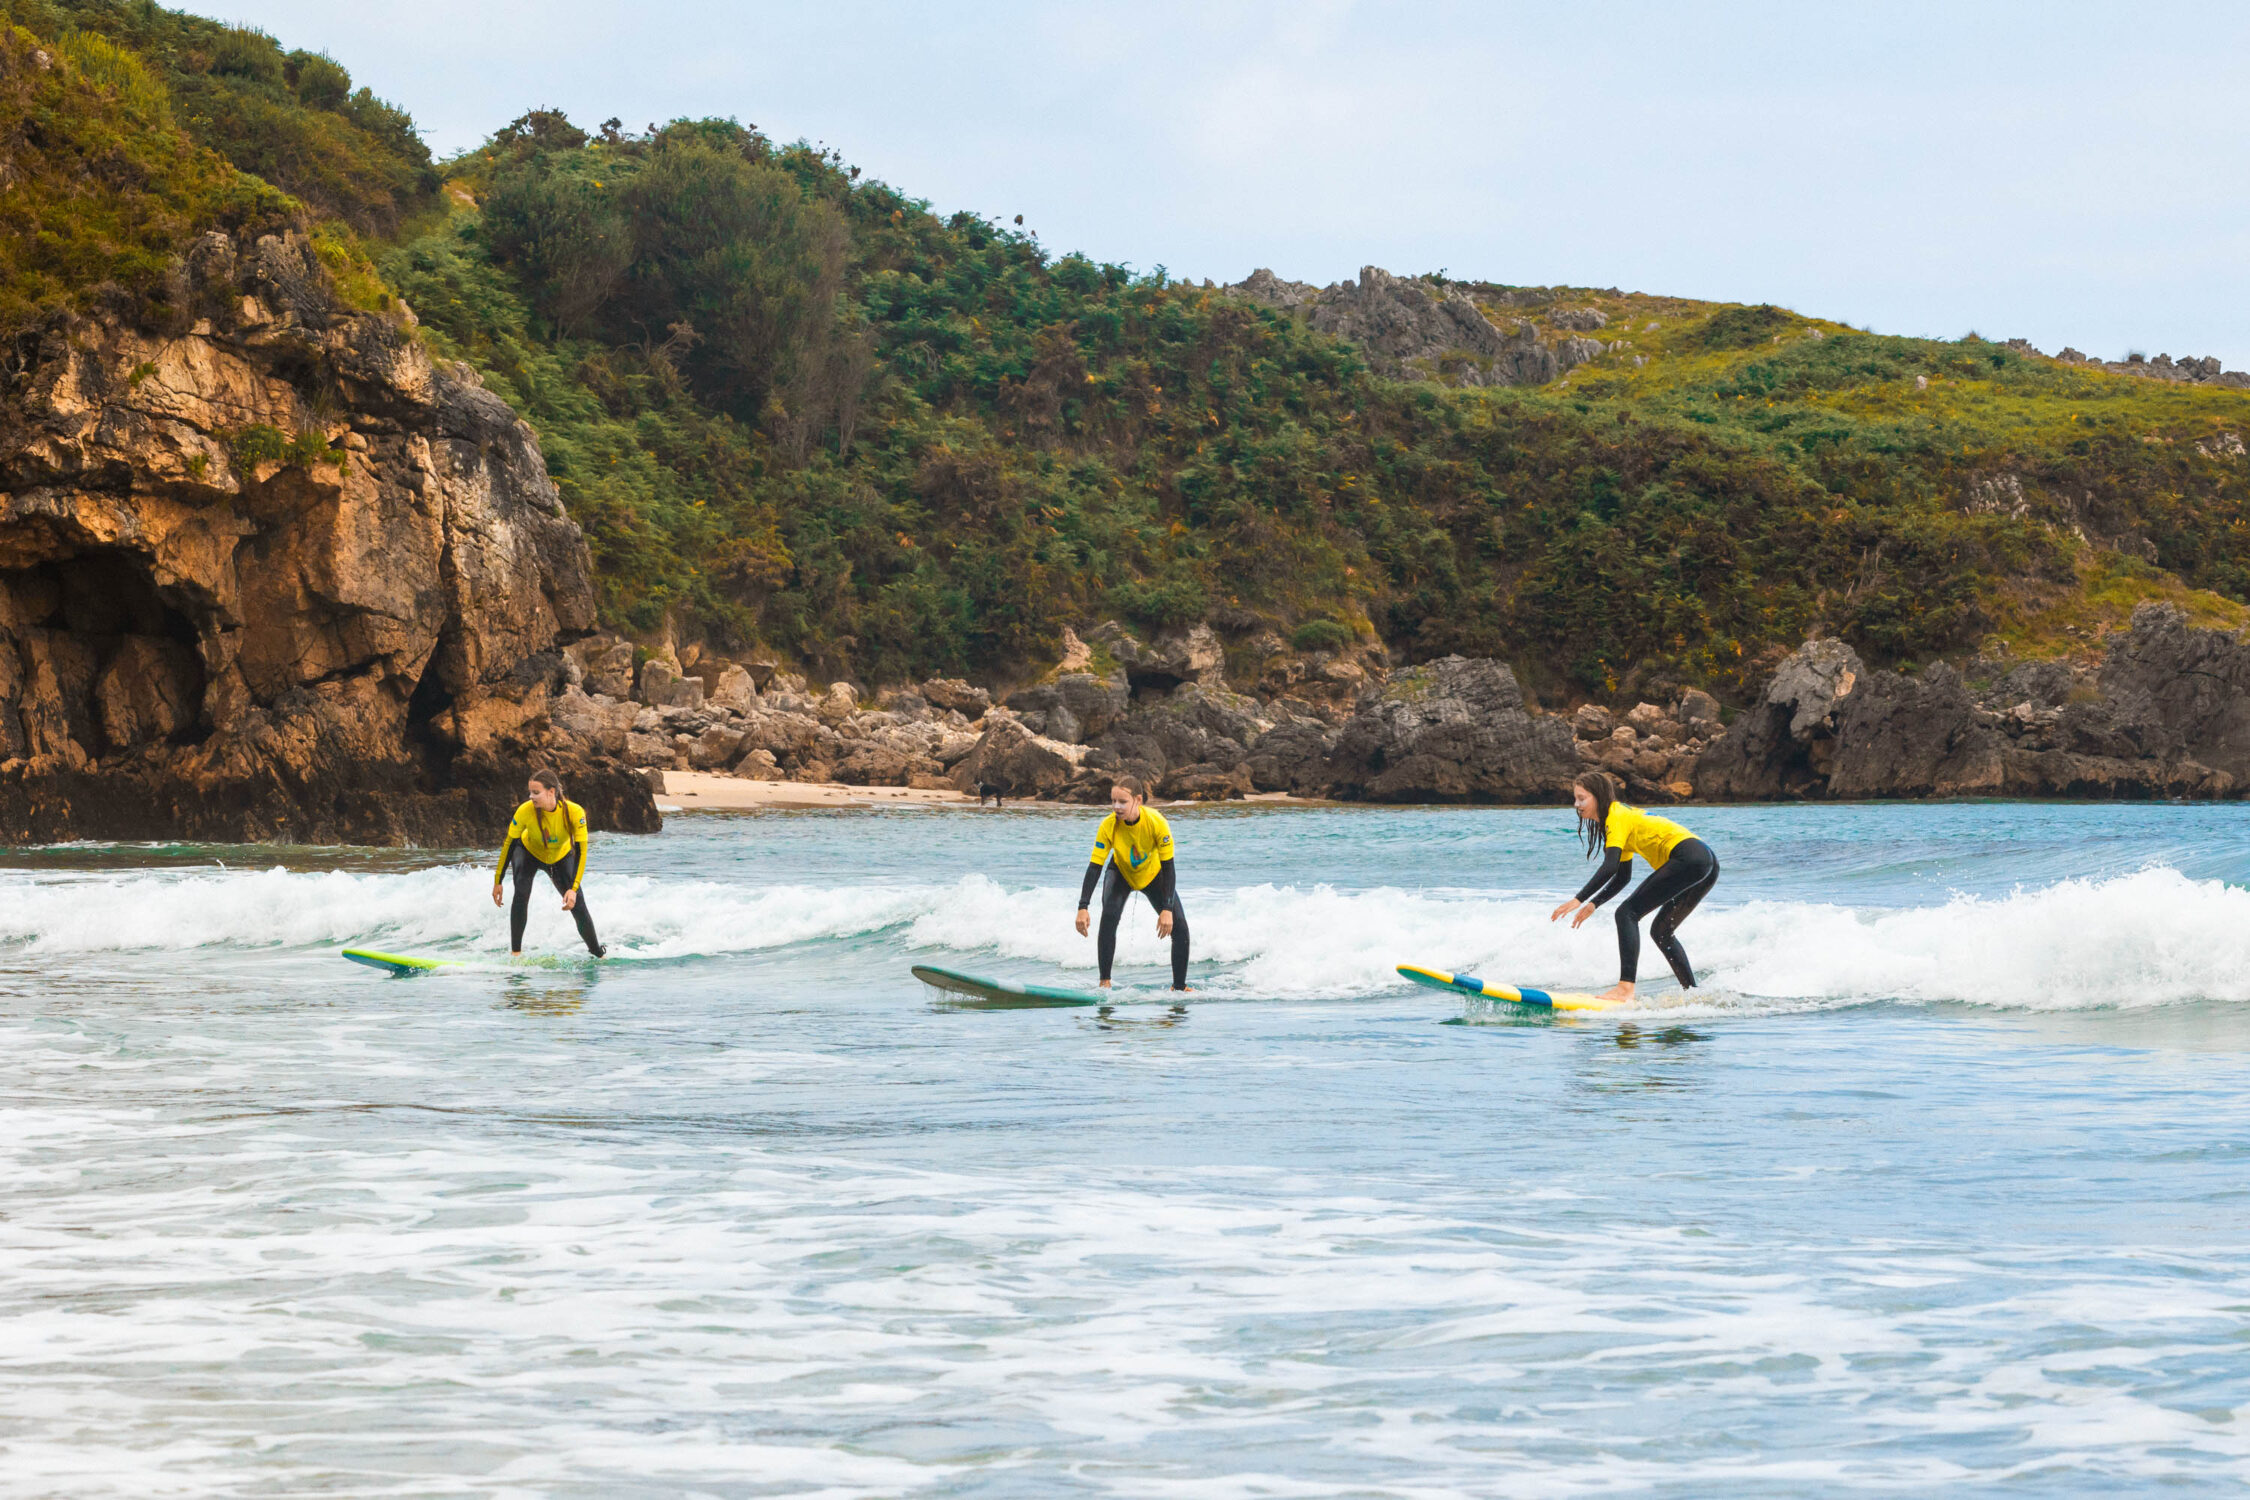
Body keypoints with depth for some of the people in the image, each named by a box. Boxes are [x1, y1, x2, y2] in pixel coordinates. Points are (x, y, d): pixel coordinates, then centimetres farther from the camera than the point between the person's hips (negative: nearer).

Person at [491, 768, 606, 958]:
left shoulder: (574, 812, -35)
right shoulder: (525, 811, -33)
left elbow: (580, 852, -31)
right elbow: (509, 844, -20)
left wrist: (574, 889, -38)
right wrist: (498, 881, -17)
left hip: (561, 857, 0)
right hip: (528, 853, 0)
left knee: (578, 907, -5)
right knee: (521, 895, -26)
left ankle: (598, 953, 15)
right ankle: (515, 953, -19)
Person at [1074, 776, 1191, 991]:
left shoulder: (1156, 822, -33)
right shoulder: (1108, 826, -30)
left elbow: (1168, 868, -28)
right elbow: (1094, 867, -26)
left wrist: (1167, 909, -33)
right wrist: (1082, 908, -34)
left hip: (1153, 875, 0)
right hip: (1121, 874, 0)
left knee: (1179, 927, -10)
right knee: (1109, 917, -27)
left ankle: (1179, 986, 5)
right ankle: (1105, 982, -20)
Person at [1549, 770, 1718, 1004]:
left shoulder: (1616, 817, -4)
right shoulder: (1625, 815, 25)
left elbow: (1609, 868, -18)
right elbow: (1622, 877, 28)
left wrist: (1578, 900, -20)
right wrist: (1592, 904, 21)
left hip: (1687, 858, -10)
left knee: (1628, 913, -12)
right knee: (1661, 931, 20)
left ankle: (1626, 987, -24)